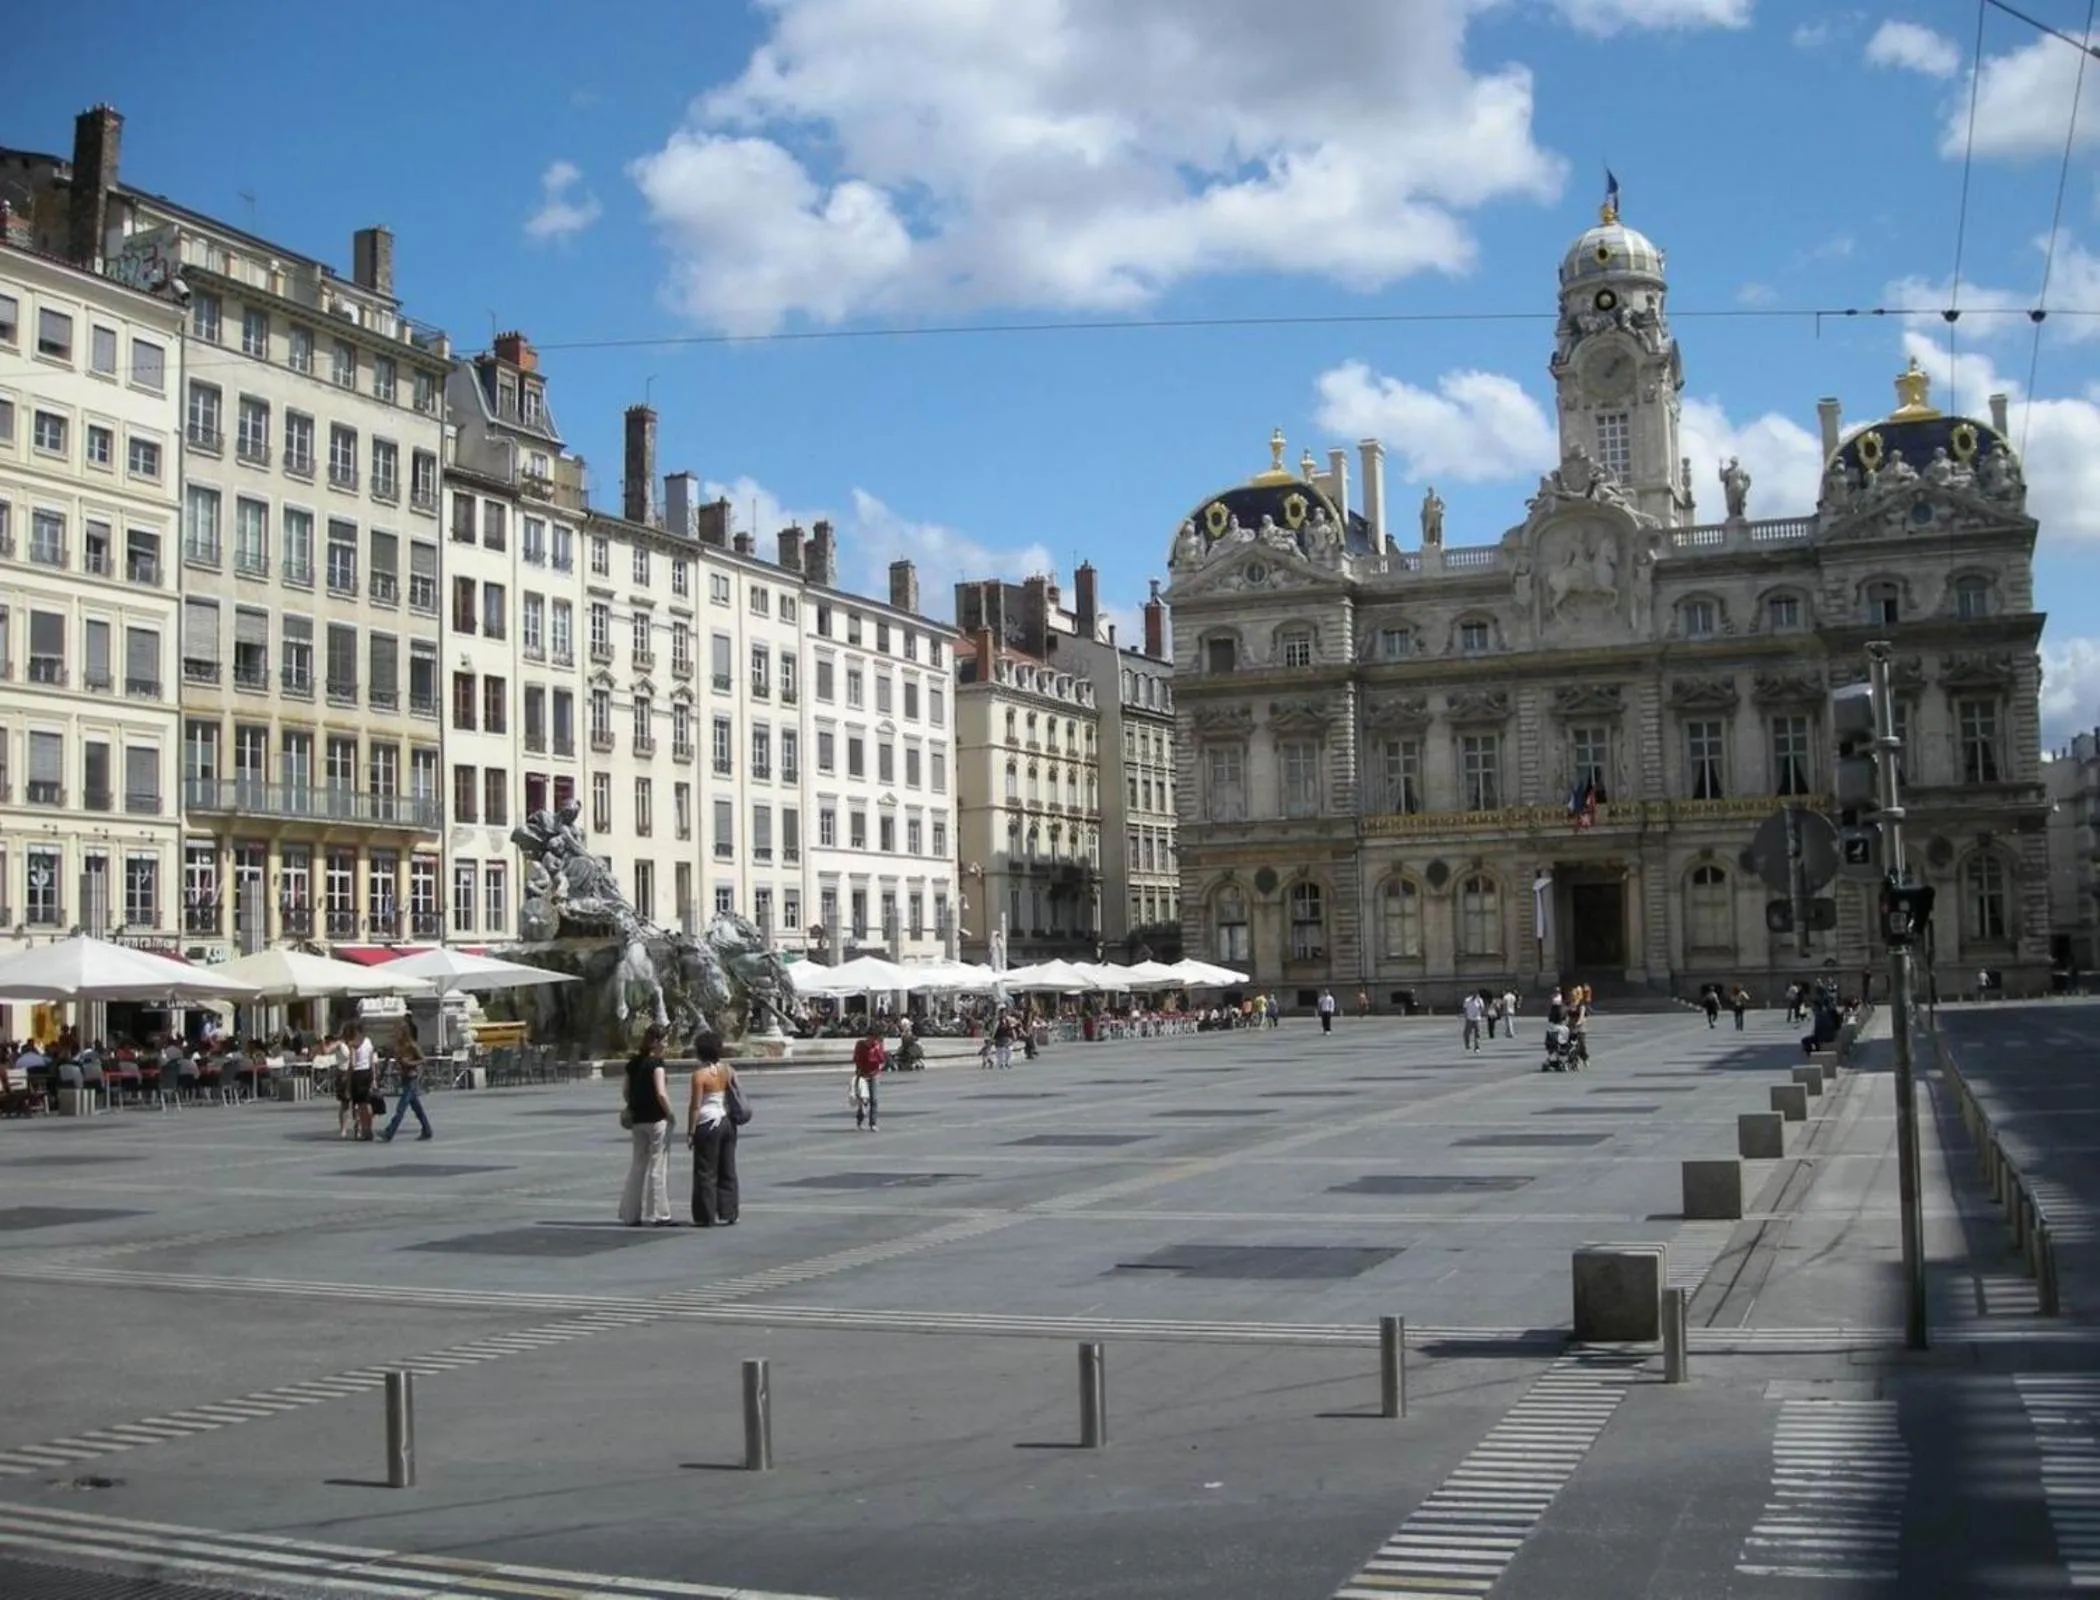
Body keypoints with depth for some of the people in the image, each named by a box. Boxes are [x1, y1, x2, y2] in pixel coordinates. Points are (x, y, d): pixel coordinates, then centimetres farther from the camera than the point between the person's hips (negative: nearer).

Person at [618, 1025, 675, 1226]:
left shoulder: (632, 1063, 8)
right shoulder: (656, 1062, -13)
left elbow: (627, 1092, 12)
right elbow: (660, 1093, -21)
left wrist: (632, 1111, 18)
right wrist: (670, 1113, -11)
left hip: (638, 1120, 7)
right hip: (657, 1119, -7)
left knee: (638, 1165, 14)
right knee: (658, 1165, 0)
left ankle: (631, 1214, 17)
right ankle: (658, 1215, 3)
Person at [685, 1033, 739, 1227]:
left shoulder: (700, 1075, -13)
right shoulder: (728, 1070, 5)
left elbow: (695, 1106, -15)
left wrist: (690, 1131, -10)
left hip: (708, 1124, -6)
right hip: (728, 1122, 6)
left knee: (706, 1172, 1)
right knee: (728, 1171, 11)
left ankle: (706, 1217, 4)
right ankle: (728, 1214, 13)